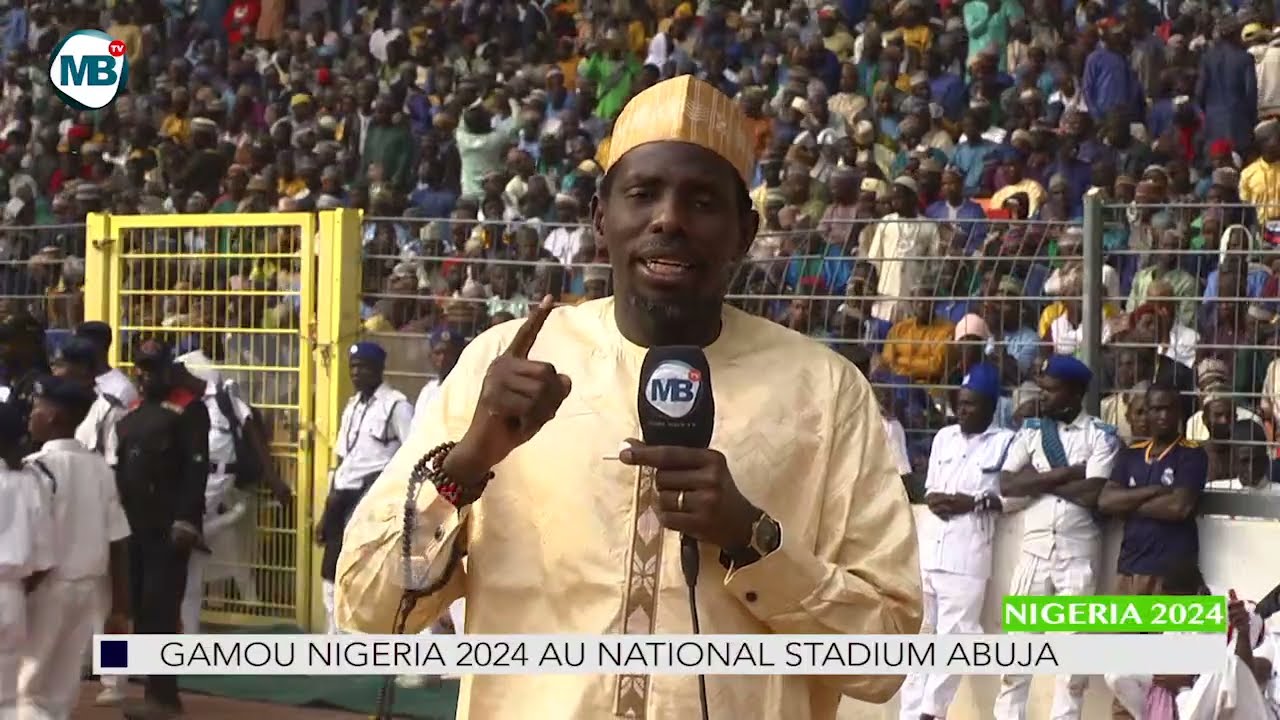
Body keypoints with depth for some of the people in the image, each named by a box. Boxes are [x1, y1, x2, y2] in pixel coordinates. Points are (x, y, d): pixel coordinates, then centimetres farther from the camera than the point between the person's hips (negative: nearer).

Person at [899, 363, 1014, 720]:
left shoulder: (1006, 442, 0)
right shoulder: (943, 437, 17)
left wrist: (974, 502, -13)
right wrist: (932, 497, 0)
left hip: (967, 555, -5)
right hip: (926, 549, 5)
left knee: (952, 636, -7)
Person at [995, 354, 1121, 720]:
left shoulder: (1100, 435, -3)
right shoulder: (1030, 430, 8)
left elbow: (1094, 494, -16)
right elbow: (1007, 485, -4)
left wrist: (1038, 479, -8)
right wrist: (1064, 474, -11)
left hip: (1078, 550, -3)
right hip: (1035, 547, 3)